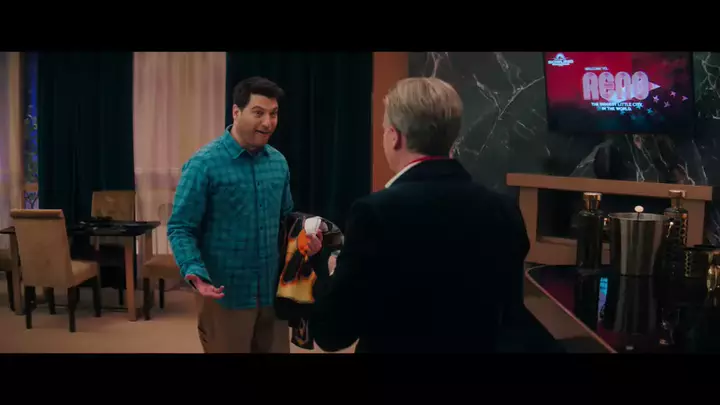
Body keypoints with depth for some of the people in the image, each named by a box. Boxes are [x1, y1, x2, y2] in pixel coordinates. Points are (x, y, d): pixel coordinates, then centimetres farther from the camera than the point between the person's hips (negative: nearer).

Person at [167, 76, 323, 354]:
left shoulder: (278, 162, 6)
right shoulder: (204, 164, -12)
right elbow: (180, 228, -12)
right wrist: (195, 273, -28)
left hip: (273, 292, 5)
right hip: (225, 295, -5)